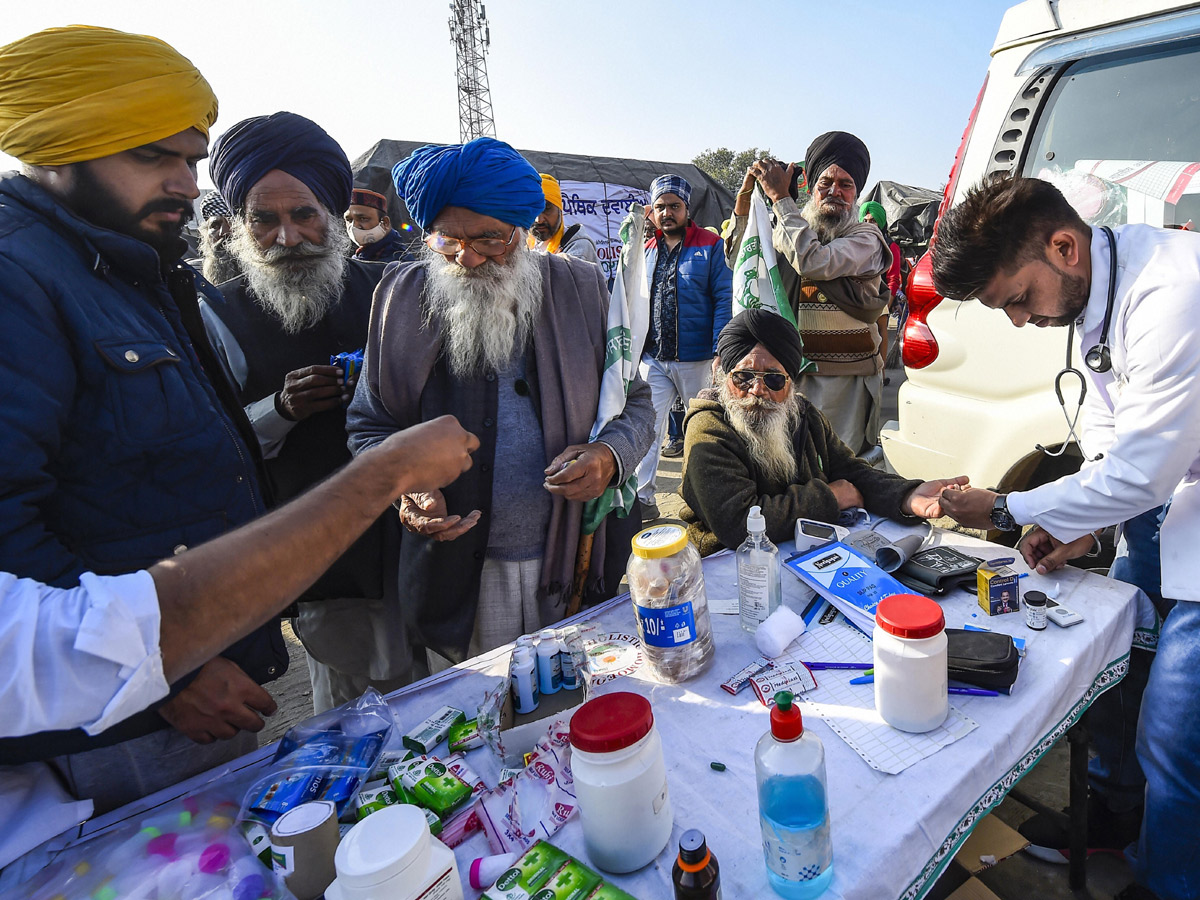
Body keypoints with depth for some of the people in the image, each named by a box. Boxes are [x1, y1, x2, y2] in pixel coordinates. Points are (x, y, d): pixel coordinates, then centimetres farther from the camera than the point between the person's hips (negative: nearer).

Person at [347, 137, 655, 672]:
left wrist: (610, 456, -16)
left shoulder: (580, 289, -2)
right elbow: (370, 426, 5)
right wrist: (405, 488, -15)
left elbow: (636, 402, 5)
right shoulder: (405, 297, -2)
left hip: (579, 566, 1)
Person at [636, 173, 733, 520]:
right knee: (647, 426, -2)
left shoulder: (710, 246, -1)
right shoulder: (645, 251, 11)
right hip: (653, 358, 3)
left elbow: (724, 299, -7)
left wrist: (720, 352, -16)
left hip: (696, 359, -3)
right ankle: (642, 497, 6)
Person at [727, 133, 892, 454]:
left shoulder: (865, 238, -2)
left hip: (846, 379, -3)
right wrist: (745, 196, 5)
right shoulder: (790, 231, 14)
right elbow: (737, 259, 16)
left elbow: (814, 262, -20)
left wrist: (780, 197, -12)